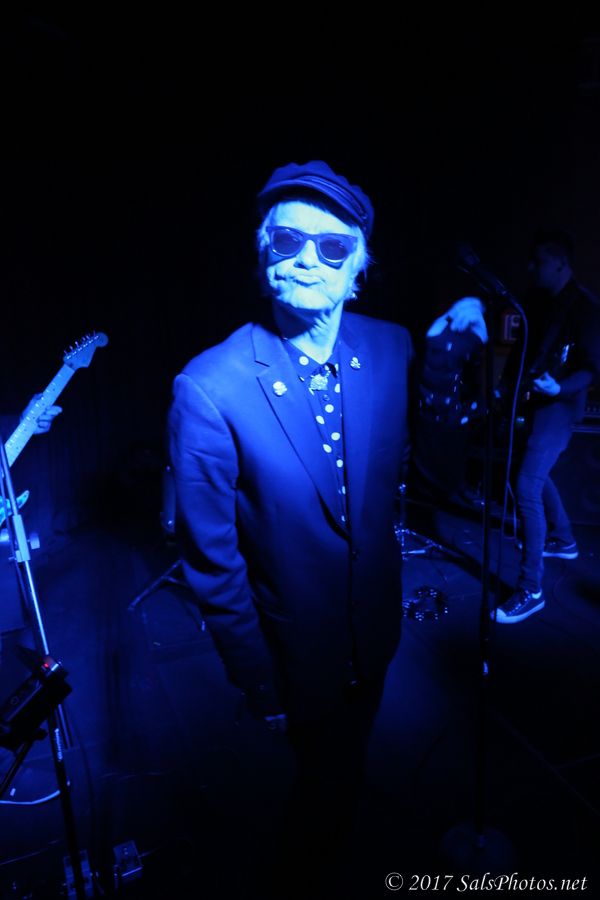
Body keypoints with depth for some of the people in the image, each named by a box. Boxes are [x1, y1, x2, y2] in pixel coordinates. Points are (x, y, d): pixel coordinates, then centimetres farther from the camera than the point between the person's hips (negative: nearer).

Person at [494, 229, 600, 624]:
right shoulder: (547, 300, 10)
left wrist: (559, 388, -33)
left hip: (560, 404, -9)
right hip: (540, 401, 9)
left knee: (527, 487, -16)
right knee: (537, 474, 22)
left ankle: (531, 590, -9)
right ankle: (563, 540, 45)